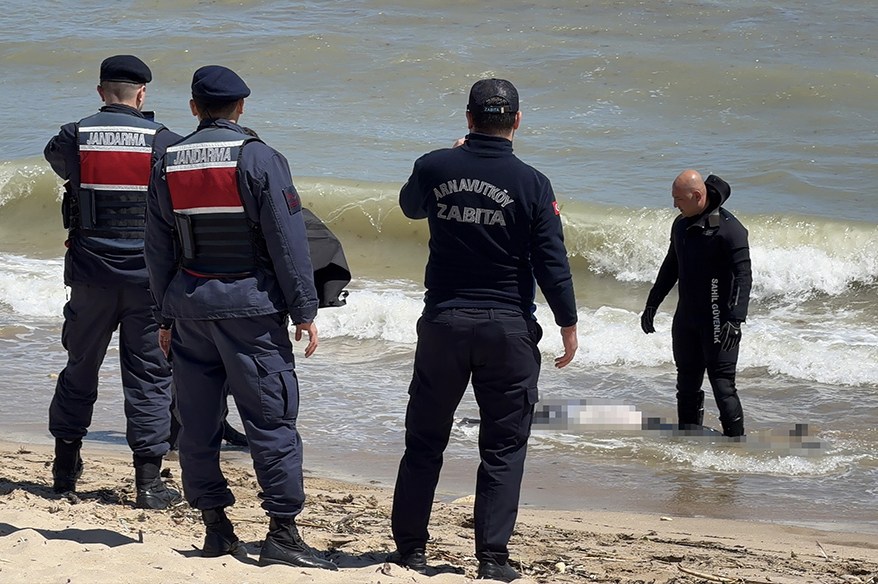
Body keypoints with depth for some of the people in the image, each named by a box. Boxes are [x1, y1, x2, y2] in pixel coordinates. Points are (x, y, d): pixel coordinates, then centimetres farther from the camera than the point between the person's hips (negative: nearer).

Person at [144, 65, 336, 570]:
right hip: (252, 303, -5)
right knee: (271, 417, -3)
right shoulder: (259, 159, -9)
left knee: (198, 420, 9)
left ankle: (216, 528, 12)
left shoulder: (168, 164, 6)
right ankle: (283, 534, -6)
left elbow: (158, 249, 12)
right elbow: (288, 241, -10)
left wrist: (167, 315, 21)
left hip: (189, 305, 5)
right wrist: (304, 310, -4)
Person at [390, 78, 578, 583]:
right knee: (503, 447, 5)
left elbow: (411, 205, 20)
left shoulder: (435, 168, -3)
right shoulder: (531, 183, -9)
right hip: (508, 329, -2)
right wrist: (568, 325, 1)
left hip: (443, 322, 2)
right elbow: (552, 262, -9)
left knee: (424, 441, 13)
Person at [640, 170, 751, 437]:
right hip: (686, 317, 7)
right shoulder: (681, 225, 10)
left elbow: (743, 277, -19)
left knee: (722, 383, -9)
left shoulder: (729, 228, -15)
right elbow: (670, 267, 23)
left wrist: (735, 320, -29)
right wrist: (652, 304, 25)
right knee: (687, 384, 11)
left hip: (717, 321, -7)